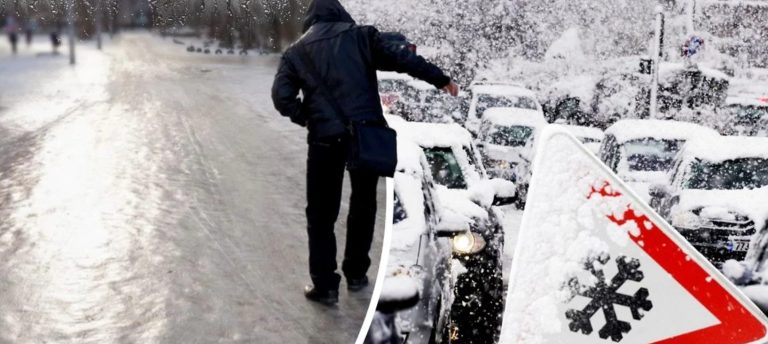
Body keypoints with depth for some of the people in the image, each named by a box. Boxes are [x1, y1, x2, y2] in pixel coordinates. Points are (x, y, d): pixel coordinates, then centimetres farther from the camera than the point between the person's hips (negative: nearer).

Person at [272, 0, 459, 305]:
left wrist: (307, 119, 11)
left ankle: (324, 286, 10)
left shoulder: (296, 51, 10)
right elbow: (400, 58, 0)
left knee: (321, 213, 10)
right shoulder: (360, 35, 8)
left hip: (325, 138, 0)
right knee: (363, 204, 18)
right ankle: (356, 275, 27)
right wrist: (440, 79, 4)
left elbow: (281, 96, -1)